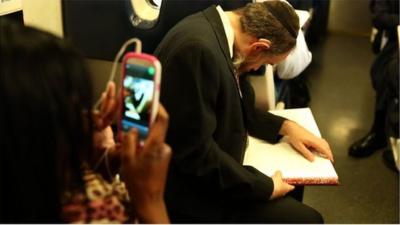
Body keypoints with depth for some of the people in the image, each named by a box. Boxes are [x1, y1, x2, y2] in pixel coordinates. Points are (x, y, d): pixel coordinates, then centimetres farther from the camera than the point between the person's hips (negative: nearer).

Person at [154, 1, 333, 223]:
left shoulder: (215, 26, 1)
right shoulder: (198, 48, -29)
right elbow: (196, 153, -27)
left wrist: (286, 126, 6)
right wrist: (266, 187, -16)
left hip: (210, 171, 9)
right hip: (191, 188, -9)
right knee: (307, 219, -7)